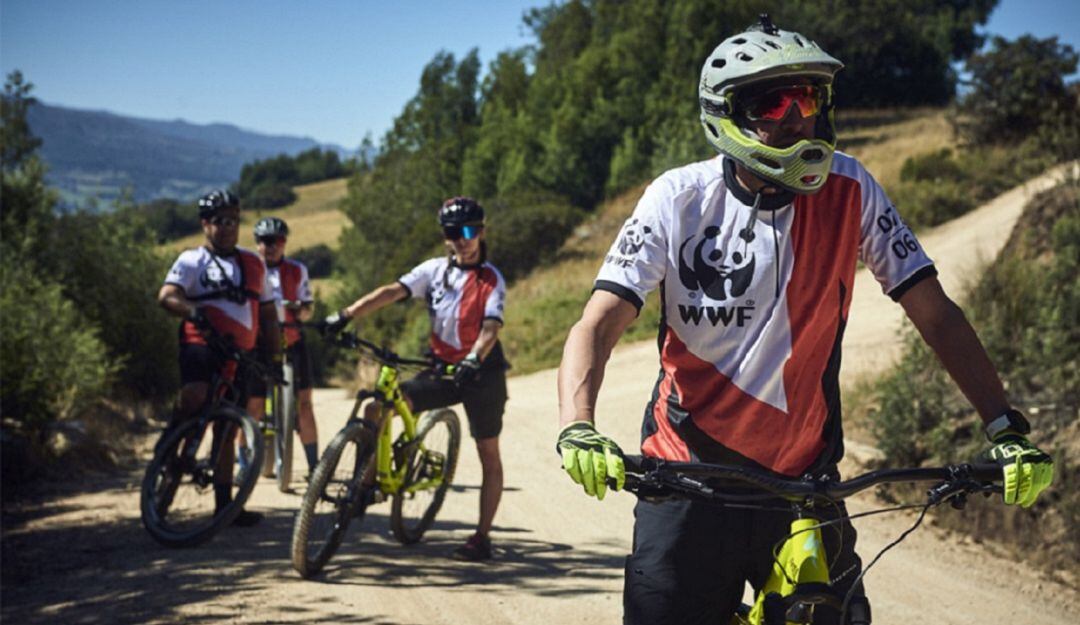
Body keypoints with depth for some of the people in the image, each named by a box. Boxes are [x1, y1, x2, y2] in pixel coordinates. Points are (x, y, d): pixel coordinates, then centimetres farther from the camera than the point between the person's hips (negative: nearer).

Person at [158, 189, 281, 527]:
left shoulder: (253, 263, 18)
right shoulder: (192, 260, 3)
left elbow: (267, 312, 22)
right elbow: (166, 295, -13)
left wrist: (274, 353, 13)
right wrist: (192, 311, -33)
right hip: (201, 344, -5)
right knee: (194, 398, -34)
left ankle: (224, 503, 11)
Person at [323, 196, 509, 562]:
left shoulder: (491, 279, -6)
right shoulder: (434, 270, 3)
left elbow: (491, 327, -20)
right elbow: (392, 292, -10)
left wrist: (474, 360, -40)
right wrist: (346, 315, -23)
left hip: (482, 371, -3)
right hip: (443, 367, 3)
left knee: (489, 455, 1)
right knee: (377, 410, -14)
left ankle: (482, 537, 8)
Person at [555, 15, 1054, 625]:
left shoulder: (848, 191, -7)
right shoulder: (680, 198, -10)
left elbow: (936, 314, -3)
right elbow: (598, 325, -16)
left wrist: (1007, 429, -14)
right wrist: (578, 430, -35)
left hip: (803, 481, 1)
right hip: (688, 480, -1)